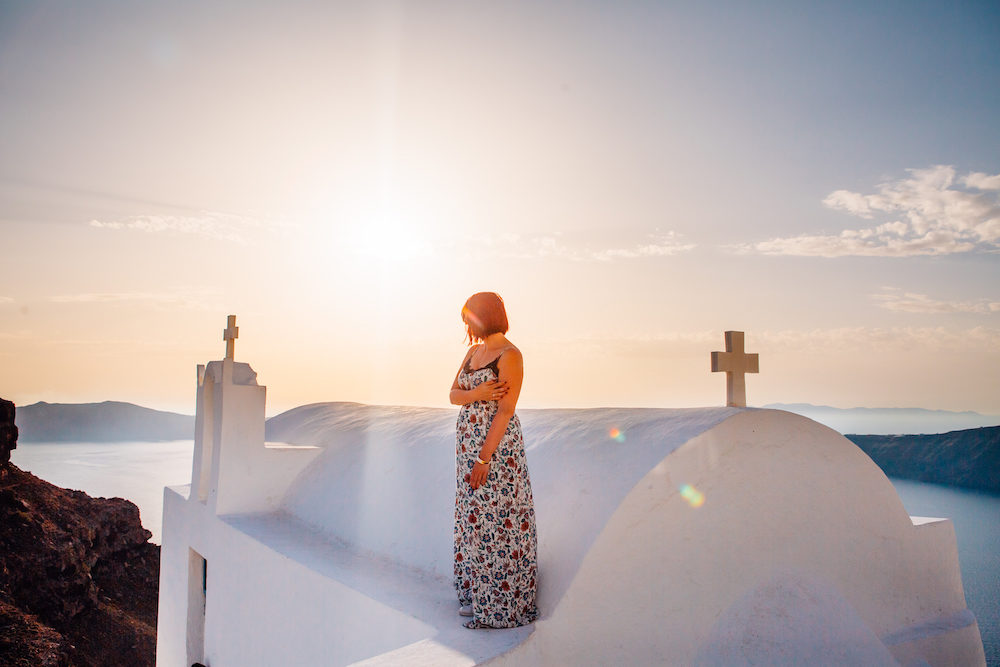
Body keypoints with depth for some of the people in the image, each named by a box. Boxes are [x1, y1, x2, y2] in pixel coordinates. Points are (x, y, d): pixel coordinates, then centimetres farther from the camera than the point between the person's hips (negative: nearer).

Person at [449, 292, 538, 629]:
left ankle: (502, 604, 13)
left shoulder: (510, 355, -15)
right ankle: (479, 593, 29)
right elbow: (454, 395, 7)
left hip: (496, 446, -8)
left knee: (496, 520, -1)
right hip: (468, 442, 9)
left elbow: (506, 411, -19)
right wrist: (478, 393, -15)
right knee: (475, 516, 14)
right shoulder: (474, 351, 11)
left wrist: (484, 459, -20)